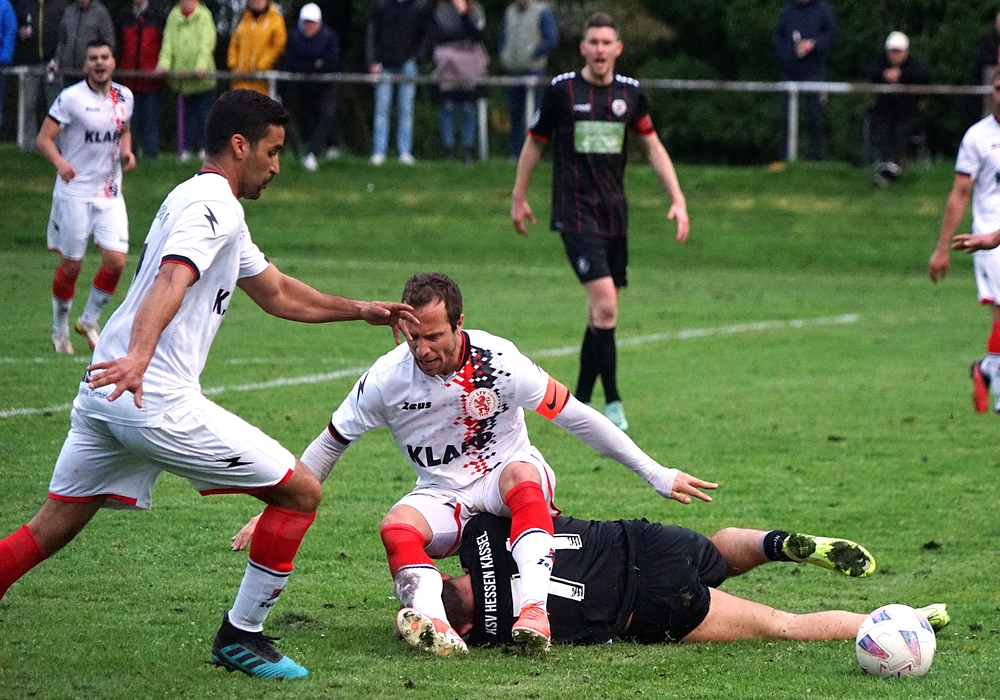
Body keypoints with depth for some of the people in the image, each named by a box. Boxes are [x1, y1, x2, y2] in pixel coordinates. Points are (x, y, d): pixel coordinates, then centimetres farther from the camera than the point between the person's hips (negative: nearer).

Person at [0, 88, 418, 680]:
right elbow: (172, 280, -26)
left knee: (51, 530, 13)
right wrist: (139, 355, -42)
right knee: (301, 493, 0)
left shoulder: (207, 205, 26)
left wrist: (360, 311, 40)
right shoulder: (212, 204, -7)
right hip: (158, 403, -10)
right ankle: (241, 636, 7)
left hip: (106, 392, 10)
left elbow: (278, 294, 38)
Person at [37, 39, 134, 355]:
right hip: (74, 191, -4)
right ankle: (60, 329, 22)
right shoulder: (71, 97, -10)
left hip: (110, 192, 4)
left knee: (116, 261, -7)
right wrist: (60, 162, -30)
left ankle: (89, 320, 16)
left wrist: (127, 151, 3)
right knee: (70, 266, 2)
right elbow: (44, 138, -11)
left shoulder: (124, 97, 7)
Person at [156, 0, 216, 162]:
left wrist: (201, 65, -25)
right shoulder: (174, 16, 10)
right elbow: (168, 42, 5)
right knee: (184, 114, 4)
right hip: (181, 74, 3)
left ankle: (205, 147, 8)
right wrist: (164, 63, -10)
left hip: (202, 77, -3)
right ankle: (185, 148, 9)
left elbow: (206, 45, -10)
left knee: (203, 112, 0)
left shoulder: (204, 17, -2)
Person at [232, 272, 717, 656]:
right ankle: (435, 626, -54)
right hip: (442, 497, 2)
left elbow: (576, 417, -11)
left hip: (509, 474, -2)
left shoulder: (499, 362, -18)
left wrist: (656, 475, -7)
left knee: (522, 474, -37)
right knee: (398, 527, -30)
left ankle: (534, 611, -52)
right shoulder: (386, 379, -13)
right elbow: (329, 445, 2)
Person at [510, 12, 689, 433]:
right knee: (604, 304, -19)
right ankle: (612, 402, -14)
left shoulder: (629, 93, 5)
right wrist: (519, 198, 13)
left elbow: (653, 147, 14)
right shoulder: (562, 90, -6)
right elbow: (534, 143, 6)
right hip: (576, 214, -5)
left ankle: (580, 403, 21)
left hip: (614, 215, 5)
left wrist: (678, 200, 7)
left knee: (601, 312, 8)